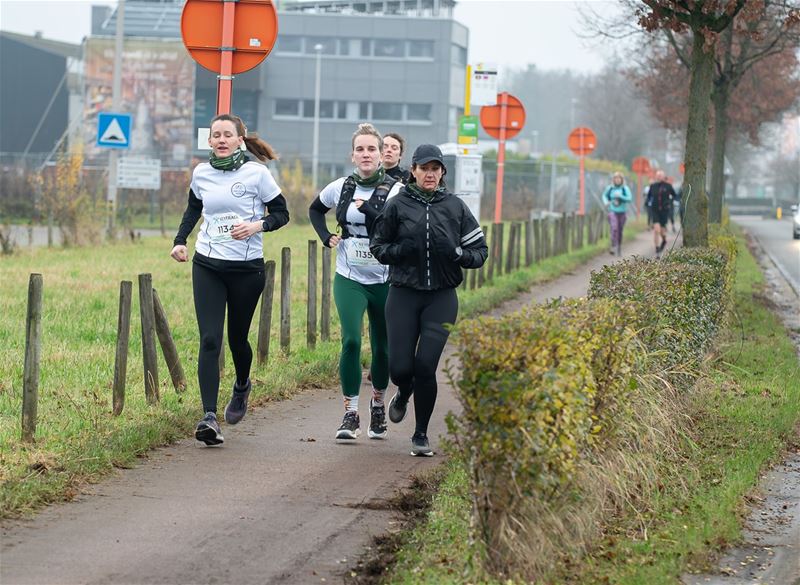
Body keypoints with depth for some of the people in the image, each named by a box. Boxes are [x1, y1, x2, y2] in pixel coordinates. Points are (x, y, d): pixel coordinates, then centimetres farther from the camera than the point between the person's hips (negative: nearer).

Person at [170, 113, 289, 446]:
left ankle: (242, 387, 45)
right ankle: (209, 418, -17)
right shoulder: (201, 173, 3)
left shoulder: (256, 173, -6)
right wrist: (180, 240, 9)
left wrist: (257, 225, -20)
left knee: (237, 338, 11)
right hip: (207, 266, 2)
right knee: (209, 340, -11)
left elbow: (281, 214, 0)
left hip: (246, 268, -2)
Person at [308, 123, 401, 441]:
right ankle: (350, 414, -12)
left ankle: (378, 404, 35)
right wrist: (326, 238, 7)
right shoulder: (341, 187, 2)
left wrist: (368, 208, -22)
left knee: (382, 347, 11)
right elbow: (315, 210, 22)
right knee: (351, 341, -17)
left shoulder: (395, 190, -8)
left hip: (384, 280, -1)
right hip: (349, 279, 1)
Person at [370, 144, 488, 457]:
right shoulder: (397, 205, 1)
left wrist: (456, 253, -12)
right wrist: (401, 250, -11)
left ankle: (421, 434, 9)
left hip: (442, 298, 0)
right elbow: (377, 246, 9)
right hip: (404, 295, 0)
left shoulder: (455, 207, 4)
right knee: (400, 367, -5)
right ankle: (404, 392, 35)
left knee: (425, 366, -10)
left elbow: (480, 251, 8)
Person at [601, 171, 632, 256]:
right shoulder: (610, 188, -1)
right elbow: (604, 195, 16)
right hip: (613, 211, -1)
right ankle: (613, 247, -20)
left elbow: (629, 199, -13)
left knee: (620, 230, 10)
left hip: (622, 212, 1)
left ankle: (619, 246, 29)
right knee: (614, 228, -19)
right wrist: (605, 202, -3)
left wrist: (620, 196, -25)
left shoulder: (625, 188, -5)